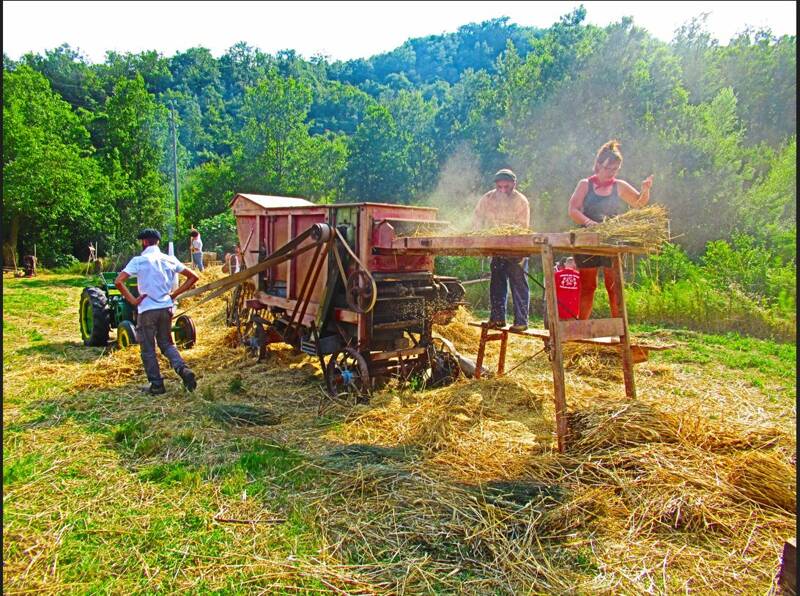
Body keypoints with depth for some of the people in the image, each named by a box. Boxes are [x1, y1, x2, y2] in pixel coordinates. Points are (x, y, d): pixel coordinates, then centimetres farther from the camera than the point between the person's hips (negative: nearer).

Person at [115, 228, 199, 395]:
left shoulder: (138, 261, -7)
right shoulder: (170, 260, 5)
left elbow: (118, 281, -17)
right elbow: (193, 277, 8)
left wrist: (132, 300, -8)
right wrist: (175, 294, 8)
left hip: (147, 310, -4)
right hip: (166, 308, 4)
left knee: (148, 349, 10)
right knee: (167, 343, 19)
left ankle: (157, 385, 14)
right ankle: (183, 369, -5)